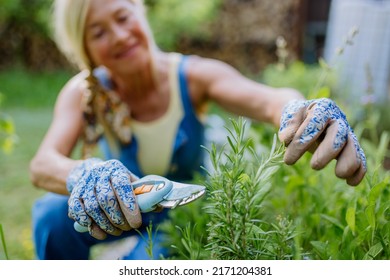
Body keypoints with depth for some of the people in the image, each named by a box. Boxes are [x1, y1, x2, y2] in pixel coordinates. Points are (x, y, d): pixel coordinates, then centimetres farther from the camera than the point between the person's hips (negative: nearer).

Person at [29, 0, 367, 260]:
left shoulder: (193, 75, -20)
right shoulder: (84, 92, -17)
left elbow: (267, 99, -37)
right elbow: (42, 164, -30)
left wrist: (303, 112, -61)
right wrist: (84, 176, -54)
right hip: (119, 213, 1)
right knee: (53, 215, -24)